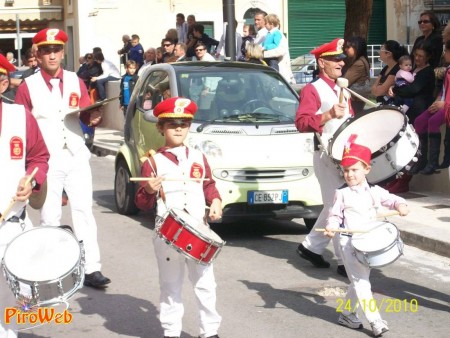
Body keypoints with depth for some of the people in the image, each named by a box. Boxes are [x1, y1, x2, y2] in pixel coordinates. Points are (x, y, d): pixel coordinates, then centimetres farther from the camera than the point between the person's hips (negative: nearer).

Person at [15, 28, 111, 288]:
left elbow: (87, 115, 5)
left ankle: (92, 269, 0)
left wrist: (94, 117, -19)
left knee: (84, 211, 0)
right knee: (50, 217, 4)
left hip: (77, 158, 2)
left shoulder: (76, 82, 6)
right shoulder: (27, 87, -1)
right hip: (47, 161, -2)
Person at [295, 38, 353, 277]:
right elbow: (301, 123, -20)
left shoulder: (342, 90, 18)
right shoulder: (312, 90, -9)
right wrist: (328, 115, -32)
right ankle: (344, 261, -4)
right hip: (327, 155, -9)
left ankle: (311, 246, 27)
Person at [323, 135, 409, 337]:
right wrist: (331, 227, -19)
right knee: (361, 282, -10)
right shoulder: (342, 194, -3)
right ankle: (375, 321, -11)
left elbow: (390, 199, 2)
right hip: (349, 241, -4)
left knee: (359, 280, 15)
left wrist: (400, 205, -20)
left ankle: (347, 314, 33)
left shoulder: (374, 191, 4)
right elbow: (335, 215, 0)